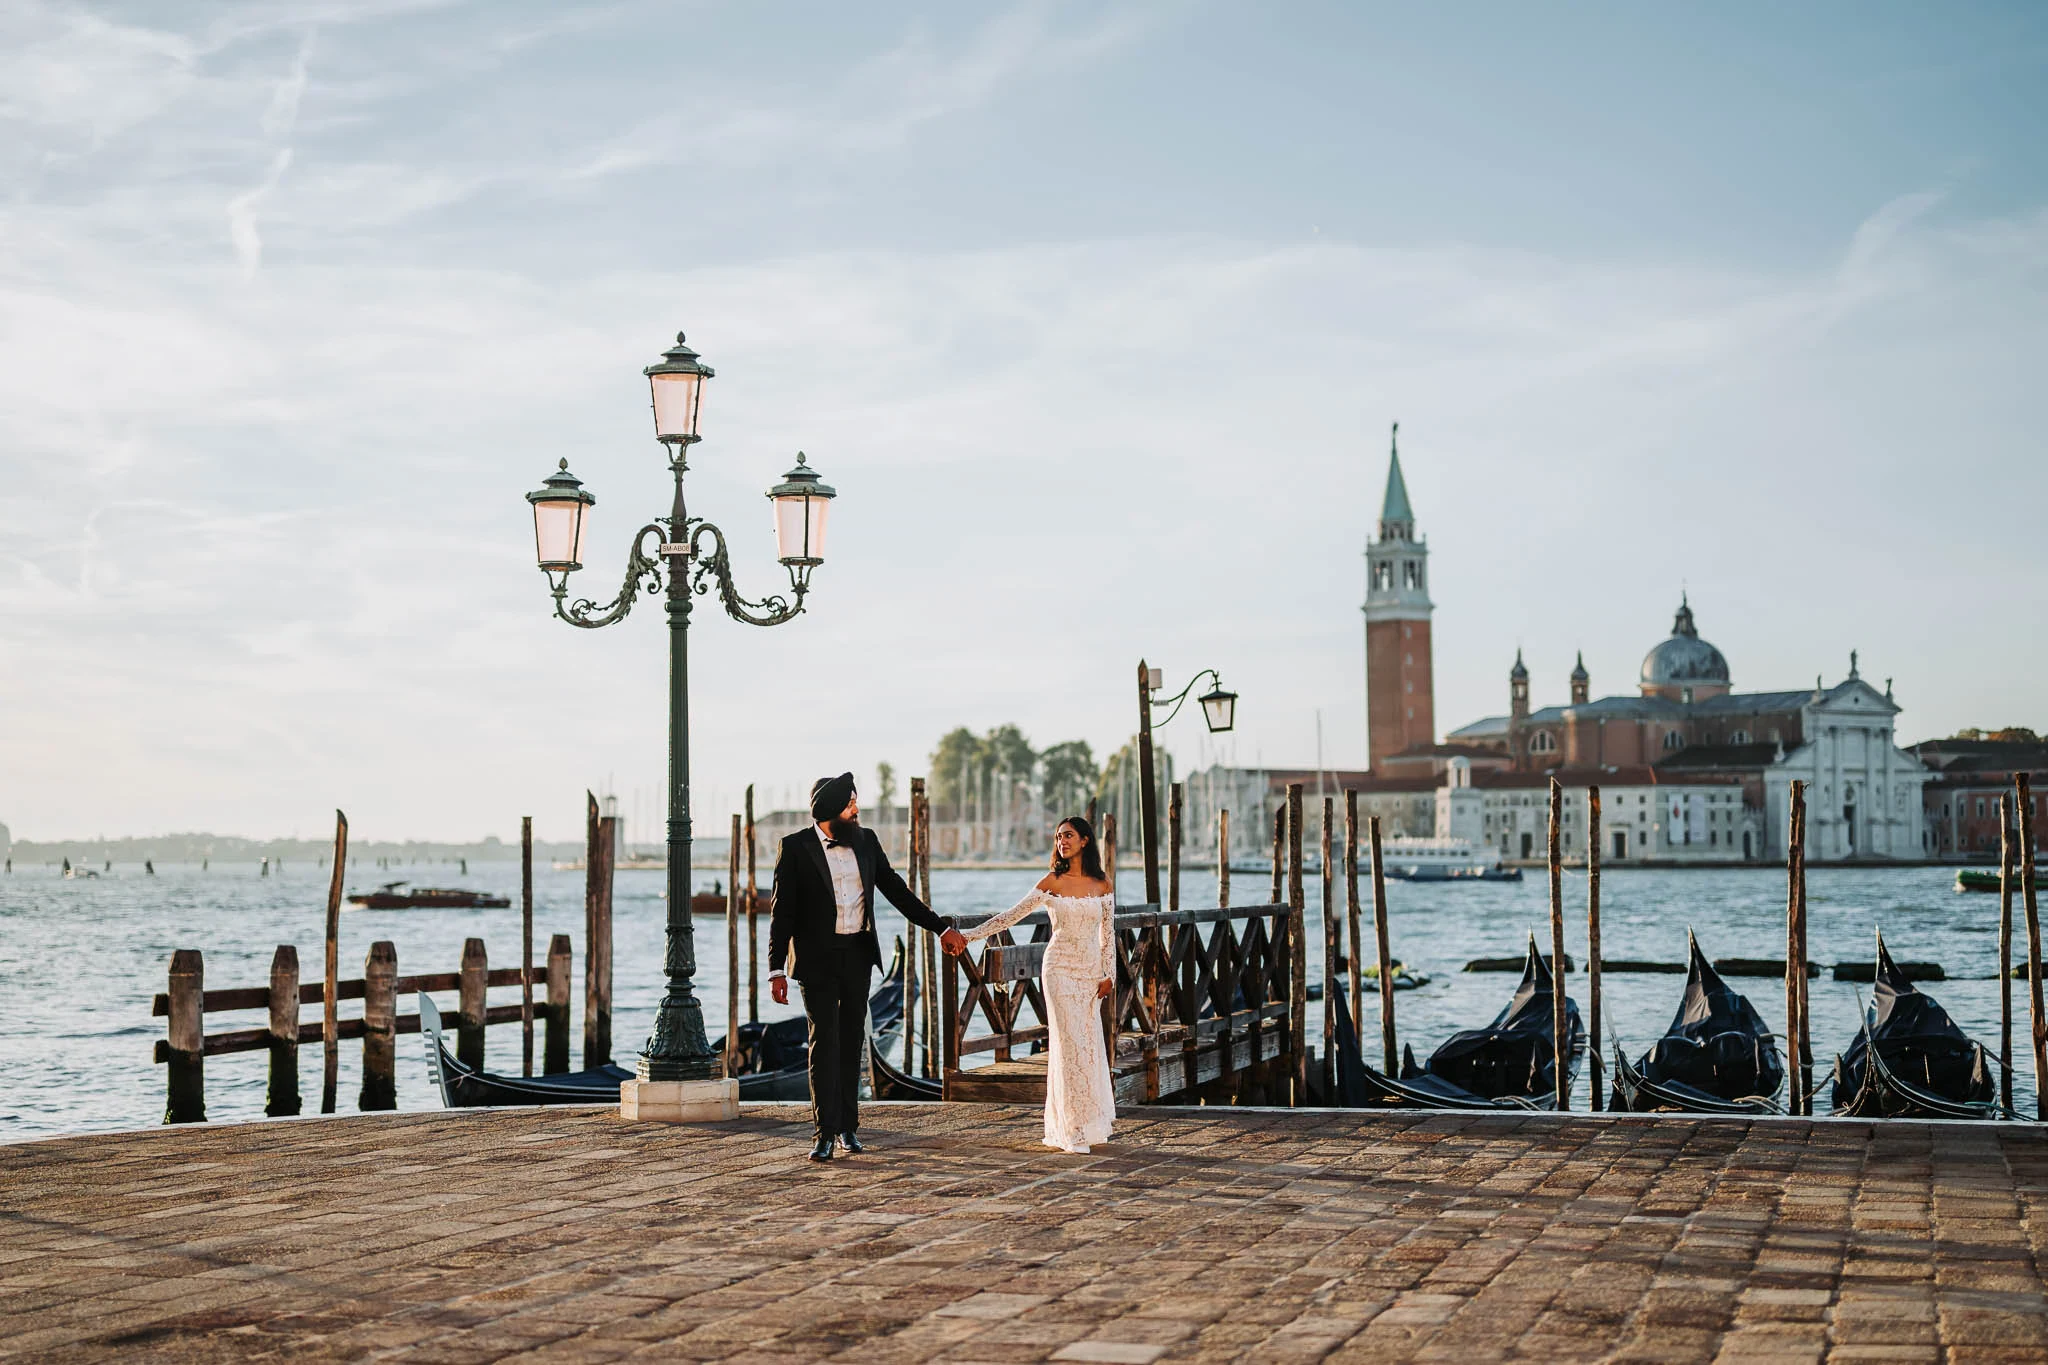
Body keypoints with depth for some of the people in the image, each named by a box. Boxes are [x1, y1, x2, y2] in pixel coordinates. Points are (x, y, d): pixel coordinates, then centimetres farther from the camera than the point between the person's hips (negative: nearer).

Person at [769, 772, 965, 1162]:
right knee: (824, 1041, -6)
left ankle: (848, 1126, 18)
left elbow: (895, 890, 10)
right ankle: (825, 1133, -3)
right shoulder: (795, 848, -8)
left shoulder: (866, 841, 5)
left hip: (858, 954, 4)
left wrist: (940, 927, 5)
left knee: (852, 1041, 9)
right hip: (817, 958, -4)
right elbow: (781, 912, -7)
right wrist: (777, 970, -11)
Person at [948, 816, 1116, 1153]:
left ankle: (1090, 1123, 14)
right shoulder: (1052, 882, -1)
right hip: (1061, 969, -3)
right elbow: (1012, 915, -1)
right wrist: (970, 935, -6)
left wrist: (1109, 974, 2)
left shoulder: (1103, 886, 5)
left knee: (1088, 1043, 4)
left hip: (1091, 971, 3)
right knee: (1069, 1043, -7)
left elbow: (1107, 934, 10)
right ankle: (1073, 1131, -4)